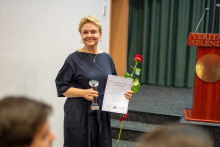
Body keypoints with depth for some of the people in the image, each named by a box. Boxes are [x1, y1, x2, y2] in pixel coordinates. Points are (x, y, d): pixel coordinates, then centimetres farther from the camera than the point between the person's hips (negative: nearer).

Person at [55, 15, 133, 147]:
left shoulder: (107, 58, 9)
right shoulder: (74, 59, -6)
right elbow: (61, 86, -7)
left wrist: (124, 92, -2)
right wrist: (83, 93, -20)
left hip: (102, 114, 5)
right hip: (79, 115, -4)